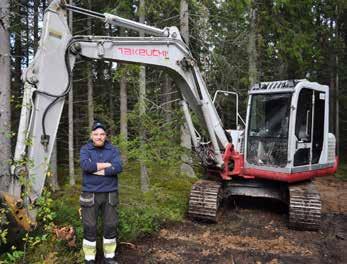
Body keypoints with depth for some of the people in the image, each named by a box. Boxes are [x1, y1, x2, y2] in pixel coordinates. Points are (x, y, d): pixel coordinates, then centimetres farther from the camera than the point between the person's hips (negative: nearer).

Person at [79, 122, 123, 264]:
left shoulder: (113, 150, 2)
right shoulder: (85, 149, -1)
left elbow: (118, 167, -15)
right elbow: (85, 165, -21)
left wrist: (98, 171, -18)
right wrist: (107, 164, -15)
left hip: (110, 194, 2)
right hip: (90, 194, -1)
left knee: (111, 226, 7)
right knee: (89, 227, 3)